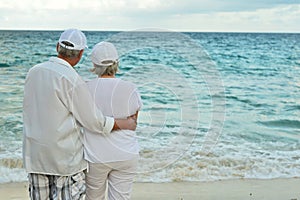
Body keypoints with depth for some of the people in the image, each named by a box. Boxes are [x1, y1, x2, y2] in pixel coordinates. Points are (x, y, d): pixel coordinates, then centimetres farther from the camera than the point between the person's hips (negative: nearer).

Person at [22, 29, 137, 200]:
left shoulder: (34, 72, 2)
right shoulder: (73, 80, -18)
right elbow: (95, 122, -15)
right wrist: (126, 124, -1)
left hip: (34, 153, 7)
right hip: (65, 156, -6)